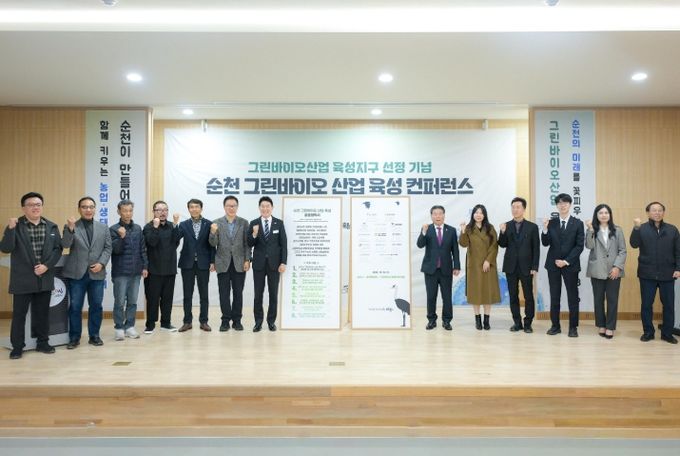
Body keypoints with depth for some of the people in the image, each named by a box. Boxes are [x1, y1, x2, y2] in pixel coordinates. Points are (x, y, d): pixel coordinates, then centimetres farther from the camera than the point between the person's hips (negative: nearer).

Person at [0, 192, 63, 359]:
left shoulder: (51, 227, 6)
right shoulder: (16, 226, -3)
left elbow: (58, 249, 3)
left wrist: (47, 265, -10)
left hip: (45, 278, 3)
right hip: (23, 279, -2)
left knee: (42, 312, 13)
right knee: (19, 313, 5)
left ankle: (43, 342, 25)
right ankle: (17, 347, 16)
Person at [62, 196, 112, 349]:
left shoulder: (103, 227, 10)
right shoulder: (70, 227, 3)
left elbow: (108, 248, 6)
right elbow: (65, 245, -12)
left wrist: (101, 263, -8)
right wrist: (70, 229, -28)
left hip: (97, 273, 2)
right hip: (76, 273, -2)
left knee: (96, 306, 7)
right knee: (75, 306, 3)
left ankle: (94, 336, 18)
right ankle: (74, 337, 14)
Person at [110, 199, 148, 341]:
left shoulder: (137, 228, 9)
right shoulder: (114, 229, -4)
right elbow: (116, 249, -11)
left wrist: (145, 266, 7)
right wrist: (121, 237, -28)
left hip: (136, 271, 4)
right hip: (120, 272, -4)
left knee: (132, 301, 9)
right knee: (120, 302, 2)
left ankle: (130, 327, 18)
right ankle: (119, 328, 13)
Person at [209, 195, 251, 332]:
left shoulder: (244, 222, 3)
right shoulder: (217, 223, 2)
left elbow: (247, 243, 2)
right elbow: (213, 244, -2)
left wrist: (247, 260, -6)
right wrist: (213, 232, -21)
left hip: (239, 263, 0)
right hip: (223, 263, 0)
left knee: (238, 293, 6)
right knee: (224, 293, 4)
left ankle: (237, 320, 15)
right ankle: (225, 320, 13)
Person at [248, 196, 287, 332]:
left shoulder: (279, 223, 1)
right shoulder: (253, 223, 1)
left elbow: (283, 244, 0)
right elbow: (249, 244, -1)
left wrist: (283, 262, -7)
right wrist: (254, 234, -20)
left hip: (274, 263, 0)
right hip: (259, 263, 0)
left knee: (273, 293, 7)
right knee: (258, 294, 6)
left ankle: (271, 321, 18)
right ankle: (258, 321, 16)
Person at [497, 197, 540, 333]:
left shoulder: (532, 226, 1)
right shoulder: (506, 226, 6)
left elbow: (536, 249, 0)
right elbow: (502, 245, 1)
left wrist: (535, 267, -7)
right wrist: (502, 232, -16)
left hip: (526, 267, -2)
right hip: (511, 266, 2)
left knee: (528, 296, 2)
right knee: (513, 296, 6)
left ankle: (528, 323, 12)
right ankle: (517, 322, 15)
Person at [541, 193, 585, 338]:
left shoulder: (578, 223, 0)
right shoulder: (551, 222, 4)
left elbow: (579, 246, -5)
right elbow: (545, 243, -2)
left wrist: (566, 261, -12)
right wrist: (545, 229, -18)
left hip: (571, 265, -1)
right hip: (553, 264, 2)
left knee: (573, 297, 4)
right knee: (554, 296, 6)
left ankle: (573, 327, 14)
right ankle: (555, 325, 15)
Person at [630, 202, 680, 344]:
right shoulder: (642, 229, 1)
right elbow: (634, 244, -14)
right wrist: (636, 228, -26)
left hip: (667, 274, 2)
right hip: (647, 274, -1)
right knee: (646, 304, 4)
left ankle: (667, 333, 19)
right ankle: (648, 332, 16)